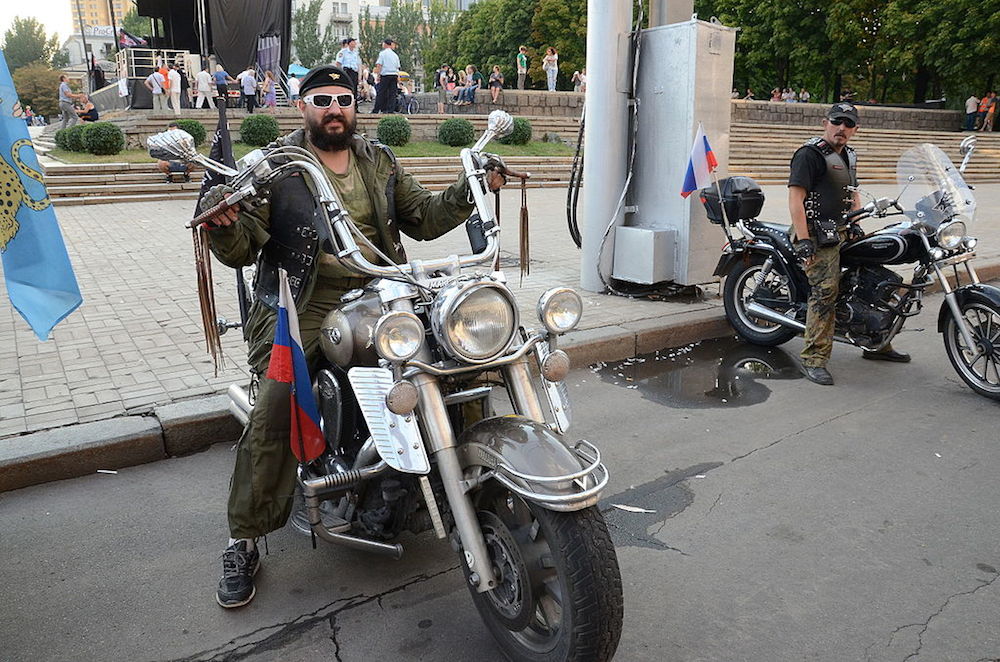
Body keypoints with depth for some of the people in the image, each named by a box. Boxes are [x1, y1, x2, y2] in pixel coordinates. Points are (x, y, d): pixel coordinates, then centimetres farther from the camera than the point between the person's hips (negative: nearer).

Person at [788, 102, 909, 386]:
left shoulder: (849, 157, 20)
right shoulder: (810, 153, -9)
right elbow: (796, 198, -18)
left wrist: (855, 223, 14)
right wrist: (803, 240, -25)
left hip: (843, 232, 9)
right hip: (818, 235, -9)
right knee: (825, 292, -17)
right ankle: (814, 360, -12)